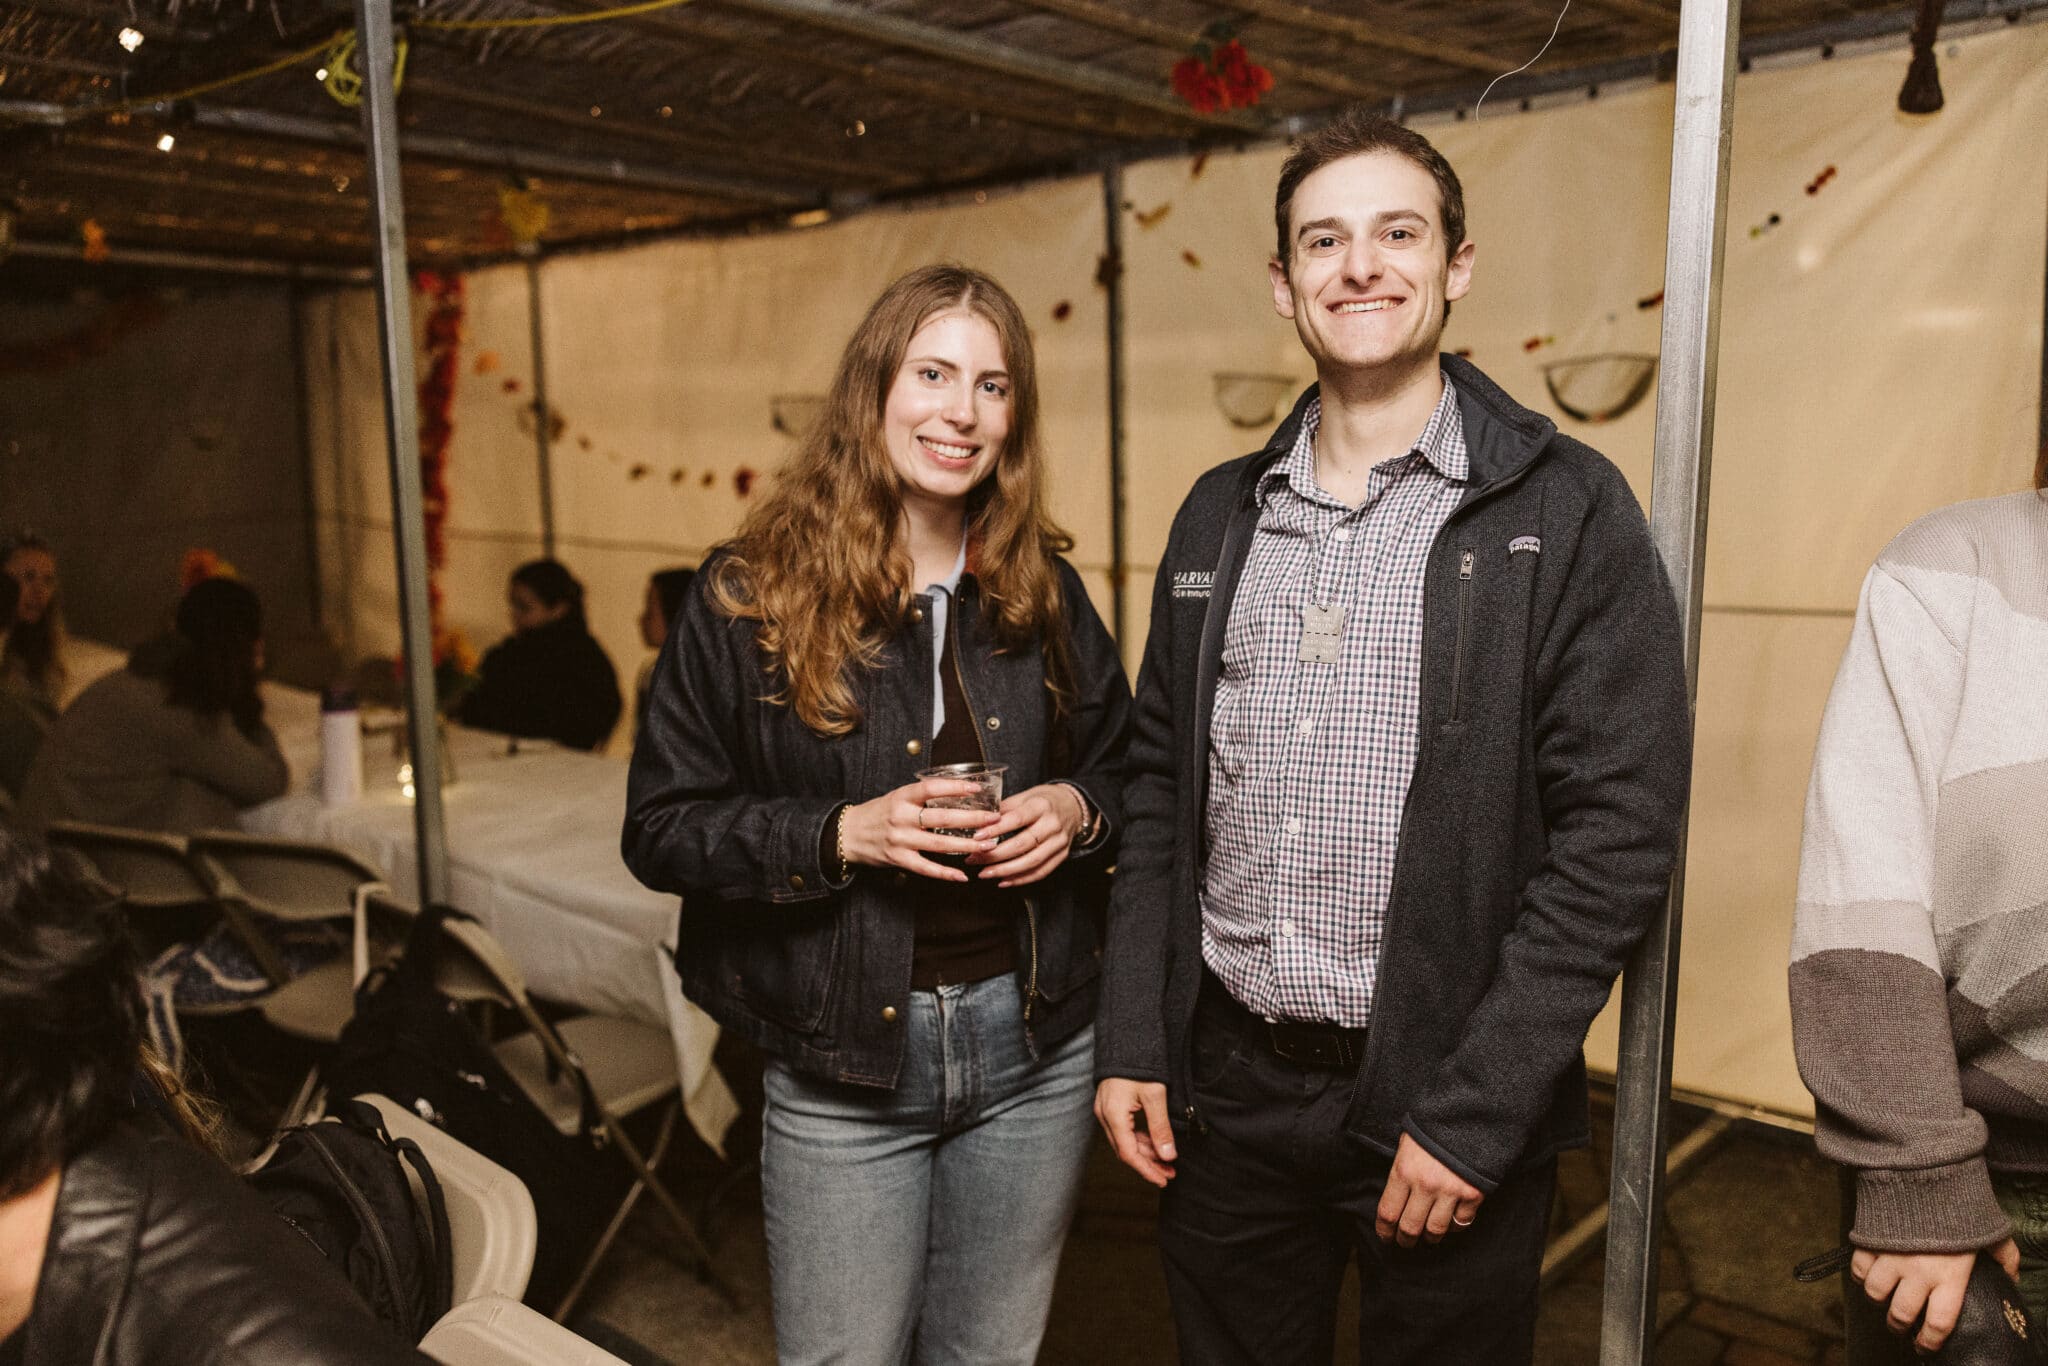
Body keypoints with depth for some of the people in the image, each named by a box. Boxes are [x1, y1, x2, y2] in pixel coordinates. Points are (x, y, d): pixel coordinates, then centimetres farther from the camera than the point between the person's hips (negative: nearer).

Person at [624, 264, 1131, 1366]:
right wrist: (843, 833, -21)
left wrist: (1077, 811, -10)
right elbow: (661, 828, -7)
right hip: (841, 1064, -3)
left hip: (1034, 1050, 3)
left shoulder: (1042, 592, 3)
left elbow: (1121, 769, 13)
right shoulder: (749, 598, -8)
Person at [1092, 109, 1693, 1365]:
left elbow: (1619, 830, -12)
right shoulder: (1221, 512, 6)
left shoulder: (1569, 512, -8)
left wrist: (1473, 1115, -15)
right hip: (1221, 1088, 4)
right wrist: (1132, 1043, 3)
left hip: (1448, 1110, -3)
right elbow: (1161, 789, 8)